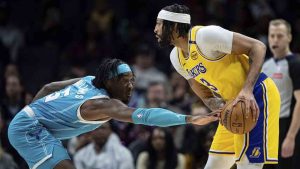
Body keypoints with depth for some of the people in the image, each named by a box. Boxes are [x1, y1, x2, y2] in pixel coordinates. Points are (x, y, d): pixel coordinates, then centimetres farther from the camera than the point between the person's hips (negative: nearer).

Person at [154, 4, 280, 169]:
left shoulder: (204, 35, -20)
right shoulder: (176, 57, 7)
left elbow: (257, 47, -20)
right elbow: (207, 96, 11)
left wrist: (247, 90, -29)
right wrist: (222, 109, -13)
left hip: (257, 95, -9)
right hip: (234, 104, 10)